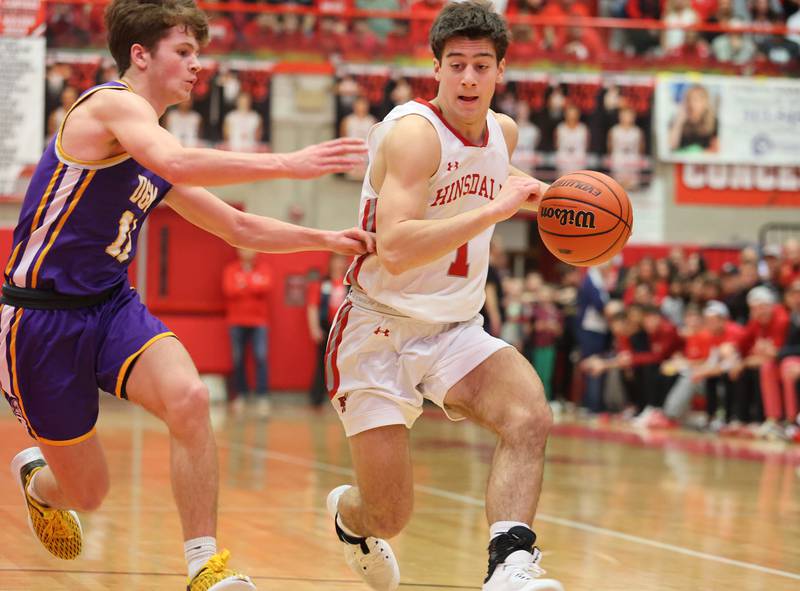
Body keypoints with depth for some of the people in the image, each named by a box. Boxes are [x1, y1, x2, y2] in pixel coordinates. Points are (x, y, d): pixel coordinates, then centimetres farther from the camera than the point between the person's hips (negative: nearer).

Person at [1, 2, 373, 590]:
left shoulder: (155, 160, 14)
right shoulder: (112, 105, -13)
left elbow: (240, 227, 22)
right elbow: (179, 163, -34)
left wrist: (327, 239, 10)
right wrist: (287, 164, -37)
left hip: (112, 306, 7)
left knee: (189, 399, -25)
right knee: (87, 492, 4)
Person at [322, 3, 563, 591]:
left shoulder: (503, 132, 4)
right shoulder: (413, 132, -20)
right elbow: (393, 250, -34)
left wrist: (545, 194, 13)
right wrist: (494, 210, -36)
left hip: (455, 331, 6)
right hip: (380, 329, -6)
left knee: (530, 414, -26)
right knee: (390, 518, -3)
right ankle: (348, 515, 34)